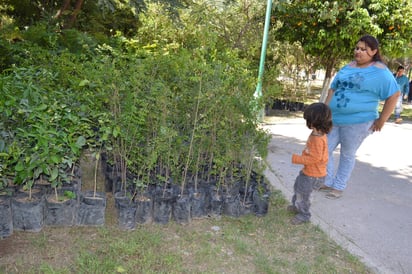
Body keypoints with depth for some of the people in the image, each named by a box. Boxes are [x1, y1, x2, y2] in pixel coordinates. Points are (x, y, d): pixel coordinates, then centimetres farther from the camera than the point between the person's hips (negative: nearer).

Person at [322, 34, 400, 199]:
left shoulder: (379, 71, -9)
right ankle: (327, 182, 25)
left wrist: (381, 120, -11)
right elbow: (333, 89, 15)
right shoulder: (348, 68, 9)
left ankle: (339, 187, 24)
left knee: (347, 155, 8)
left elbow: (394, 95, -10)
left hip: (357, 122, -6)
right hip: (334, 119, 6)